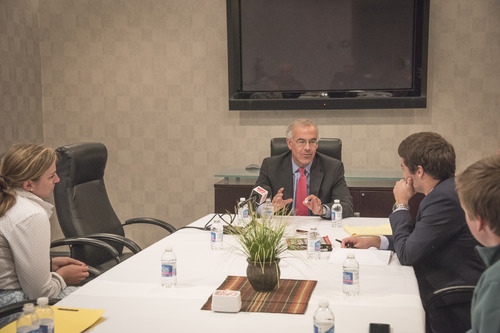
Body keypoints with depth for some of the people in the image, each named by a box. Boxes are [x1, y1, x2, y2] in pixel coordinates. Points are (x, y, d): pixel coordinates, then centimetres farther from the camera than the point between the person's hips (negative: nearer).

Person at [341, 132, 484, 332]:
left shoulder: (445, 199, -24)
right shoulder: (447, 189, 7)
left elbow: (407, 254, -16)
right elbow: (416, 239, 16)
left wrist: (401, 204, -6)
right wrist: (373, 241, 11)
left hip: (455, 312, -9)